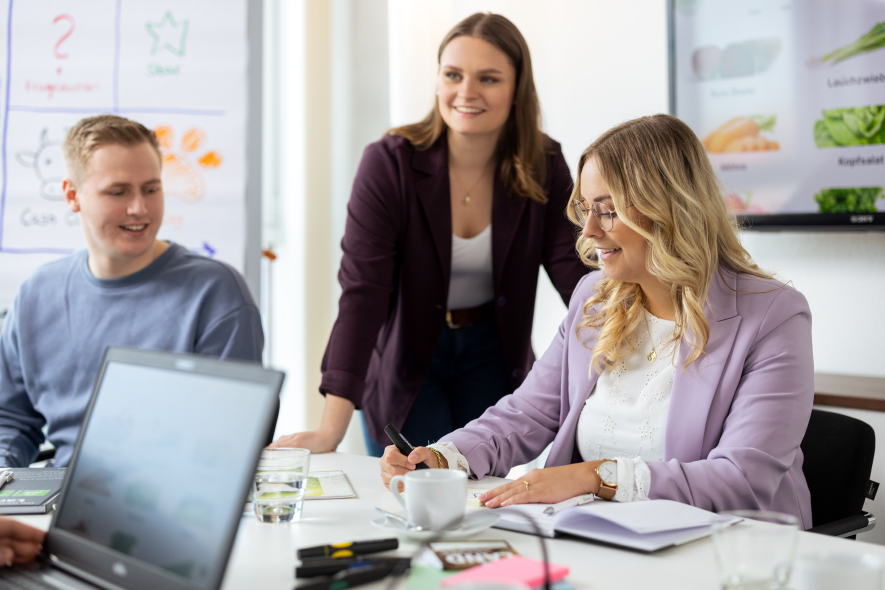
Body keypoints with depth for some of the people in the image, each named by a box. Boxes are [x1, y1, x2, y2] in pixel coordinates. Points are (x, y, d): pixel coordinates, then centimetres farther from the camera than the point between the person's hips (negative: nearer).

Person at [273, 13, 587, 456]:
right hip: (405, 357, -2)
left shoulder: (544, 168, -12)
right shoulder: (388, 163, -21)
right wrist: (332, 428, -36)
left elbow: (578, 274, -16)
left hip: (492, 354, 3)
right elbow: (362, 292, -29)